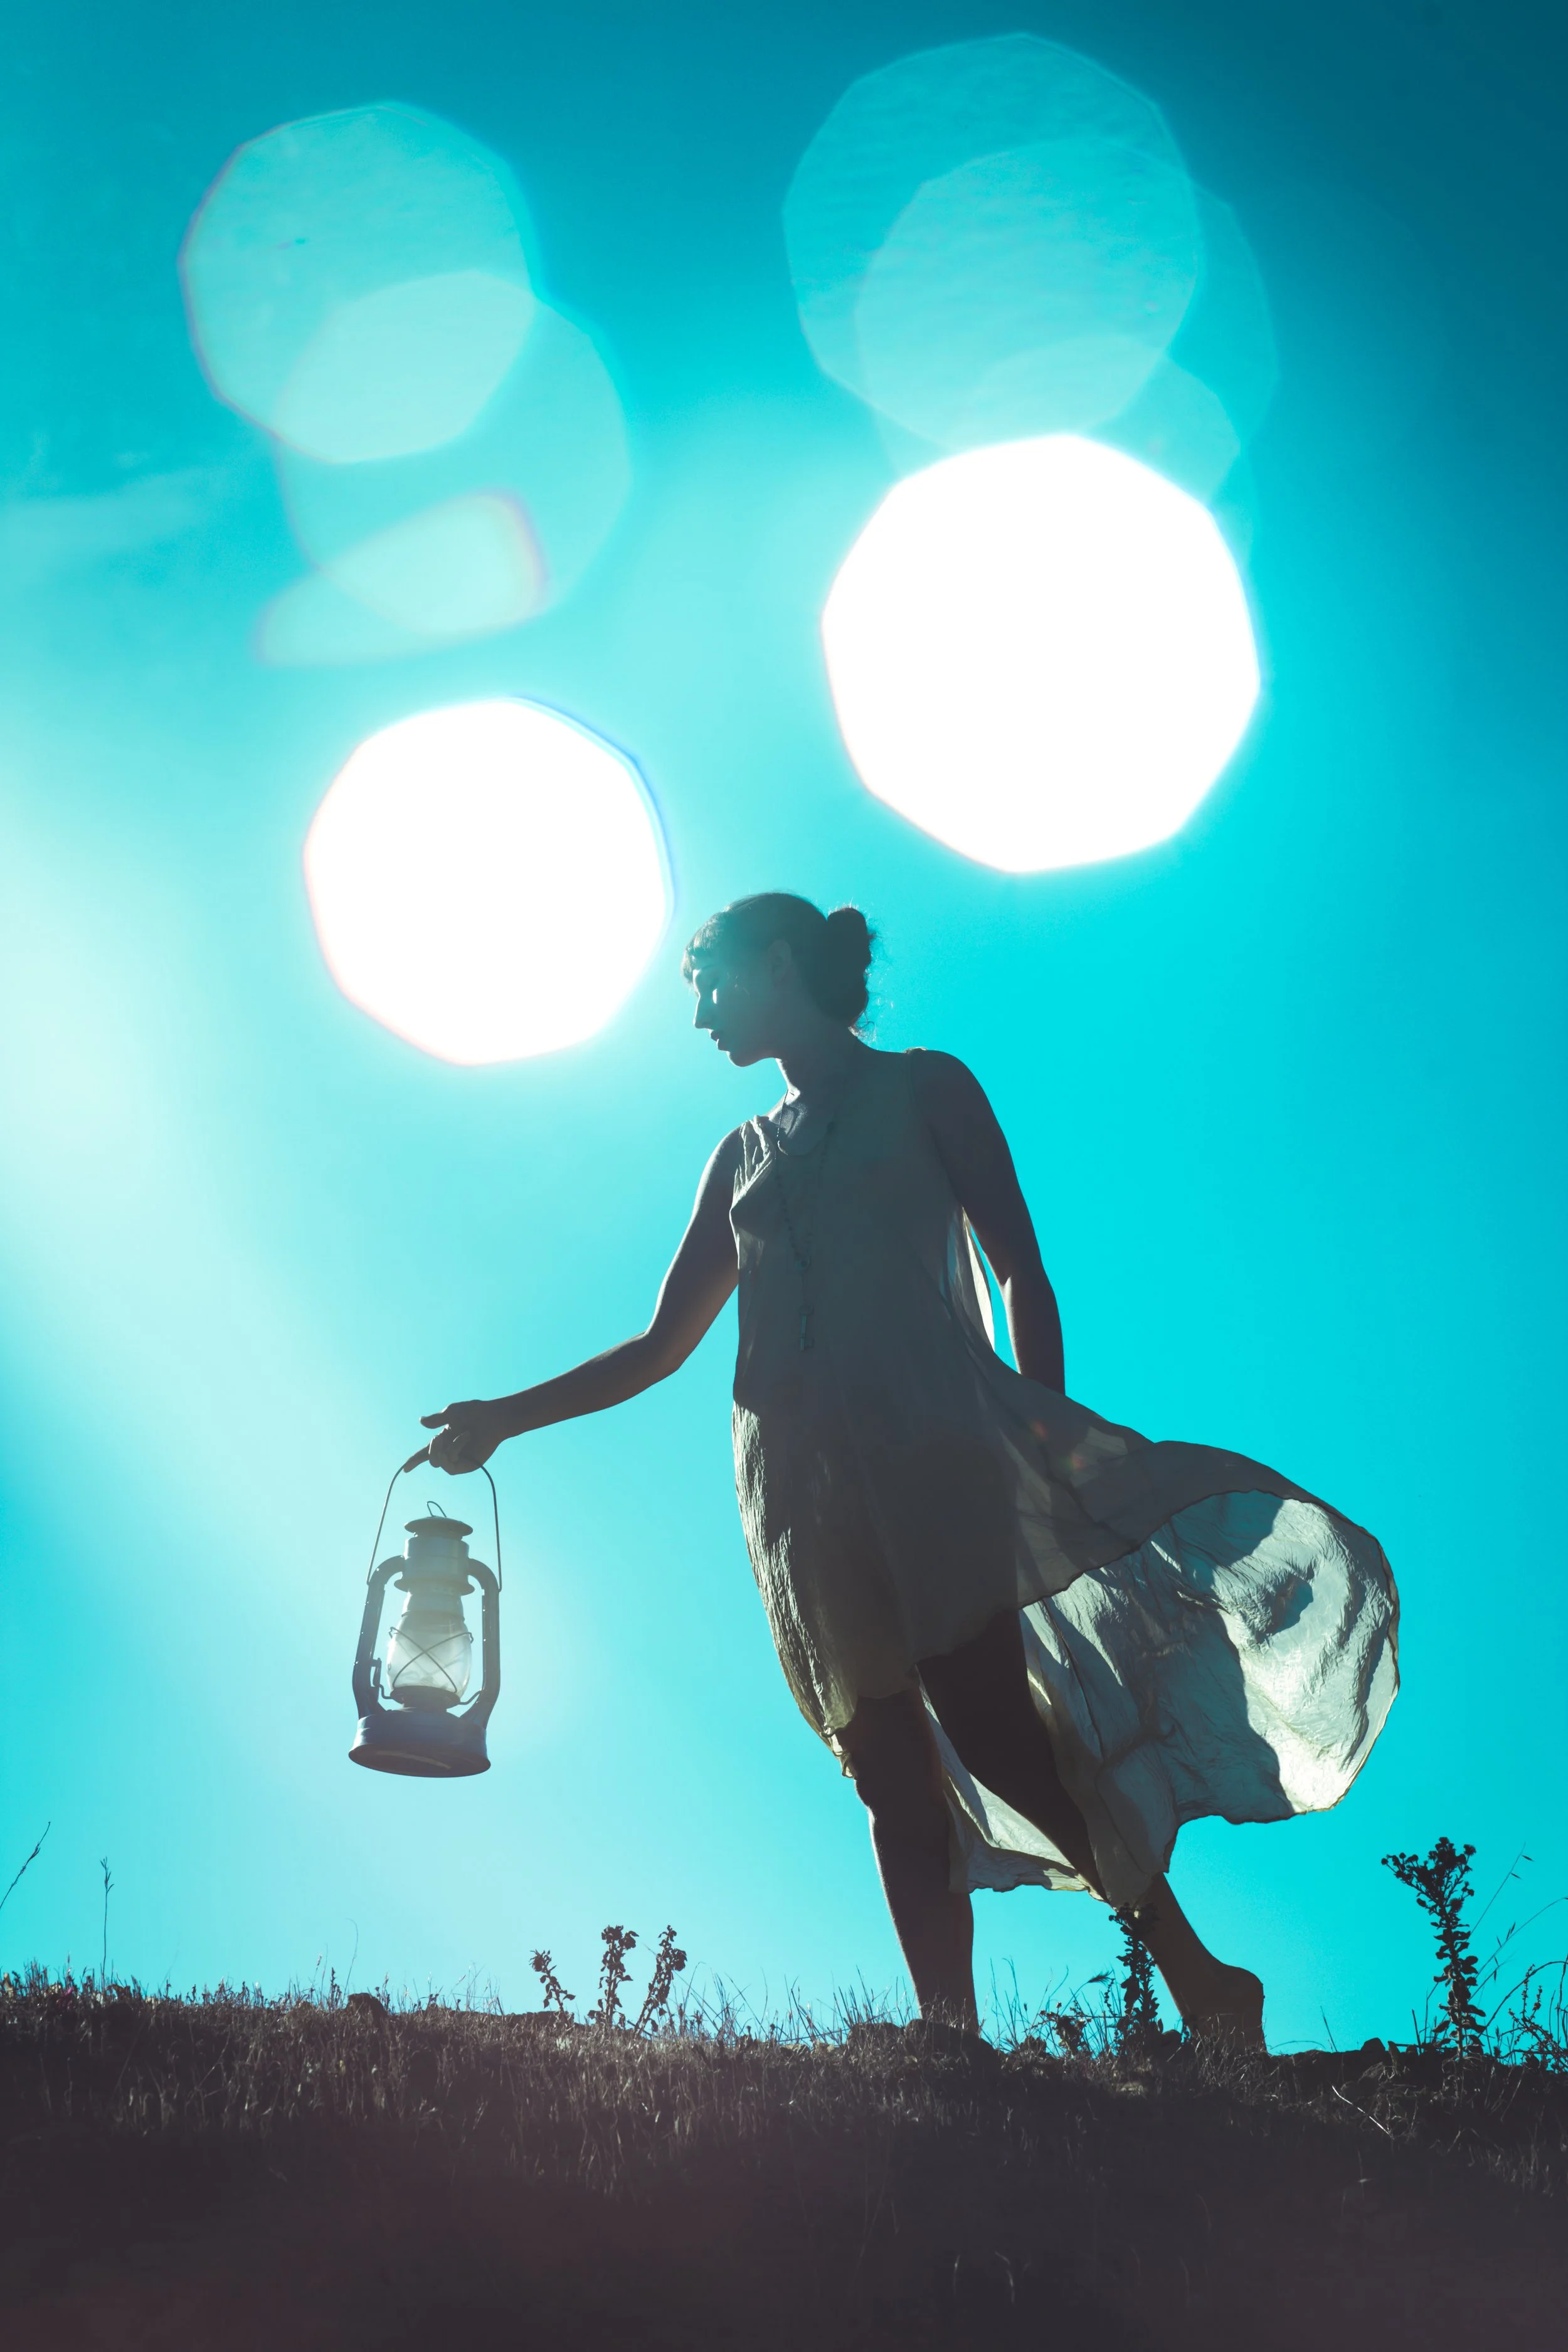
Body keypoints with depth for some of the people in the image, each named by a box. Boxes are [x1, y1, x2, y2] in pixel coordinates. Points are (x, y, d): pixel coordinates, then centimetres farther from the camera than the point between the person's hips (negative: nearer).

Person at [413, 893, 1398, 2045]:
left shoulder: (923, 1089, 13)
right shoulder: (744, 1158, 25)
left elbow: (1024, 1271, 4)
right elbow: (661, 1345, 27)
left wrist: (1041, 1433, -11)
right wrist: (507, 1416, 19)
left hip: (930, 1442, -4)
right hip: (805, 1489, 5)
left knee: (993, 1724, -19)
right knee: (896, 1783, -4)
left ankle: (1200, 1986, -10)